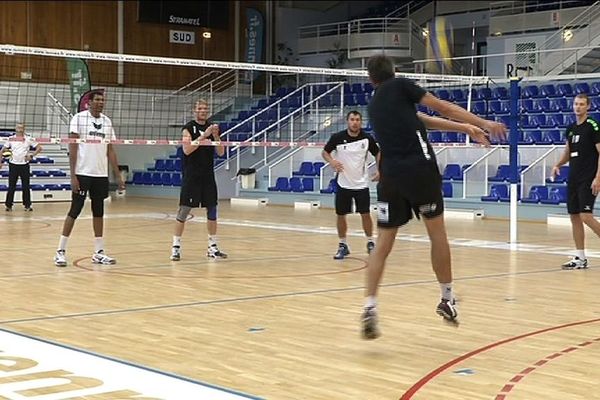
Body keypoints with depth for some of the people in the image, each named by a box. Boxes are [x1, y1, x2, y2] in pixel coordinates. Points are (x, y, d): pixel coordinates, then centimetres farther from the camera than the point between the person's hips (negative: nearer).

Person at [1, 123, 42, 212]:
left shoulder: (28, 139, 0)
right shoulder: (11, 139, 3)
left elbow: (39, 148, 2)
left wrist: (31, 156, -10)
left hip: (24, 165, 0)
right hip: (13, 164, 0)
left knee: (26, 186, 4)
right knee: (11, 186, 2)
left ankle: (27, 205, 12)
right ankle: (8, 205, 10)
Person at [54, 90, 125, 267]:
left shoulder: (107, 121, 10)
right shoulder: (79, 118, -4)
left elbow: (110, 151, 13)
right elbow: (72, 148, -7)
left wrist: (118, 176, 8)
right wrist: (72, 175, -13)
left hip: (101, 175, 5)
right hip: (82, 173, -5)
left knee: (98, 212, 8)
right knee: (74, 211, -3)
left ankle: (98, 252, 14)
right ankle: (61, 251, 4)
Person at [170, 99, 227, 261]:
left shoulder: (212, 127, 10)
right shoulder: (189, 127, -3)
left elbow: (221, 152, 7)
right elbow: (187, 149, -16)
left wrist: (216, 136, -9)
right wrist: (203, 136, -22)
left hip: (208, 175, 5)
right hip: (191, 175, -5)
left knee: (212, 210, 7)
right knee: (184, 210, -4)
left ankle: (212, 247, 16)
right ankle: (176, 246, 1)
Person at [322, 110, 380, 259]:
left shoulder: (367, 138, -7)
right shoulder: (337, 137, -9)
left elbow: (377, 153, 8)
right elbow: (325, 152, 3)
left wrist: (379, 170, -7)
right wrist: (331, 161, -18)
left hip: (361, 184, 0)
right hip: (343, 184, 0)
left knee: (365, 214, -1)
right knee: (341, 215, 4)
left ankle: (370, 243, 17)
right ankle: (343, 245, 19)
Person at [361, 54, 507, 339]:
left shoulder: (374, 106, 23)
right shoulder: (400, 86, 6)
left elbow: (421, 121, 26)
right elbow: (442, 107, 5)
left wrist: (466, 128, 28)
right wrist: (484, 123, 11)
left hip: (390, 175, 4)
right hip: (420, 169, -4)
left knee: (383, 243, 6)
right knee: (437, 234, 12)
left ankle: (370, 308, -7)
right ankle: (447, 299, 20)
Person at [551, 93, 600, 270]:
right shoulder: (571, 128, 12)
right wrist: (558, 165, 7)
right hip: (573, 179, 7)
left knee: (586, 216, -15)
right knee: (574, 216, 6)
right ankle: (580, 258, 12)